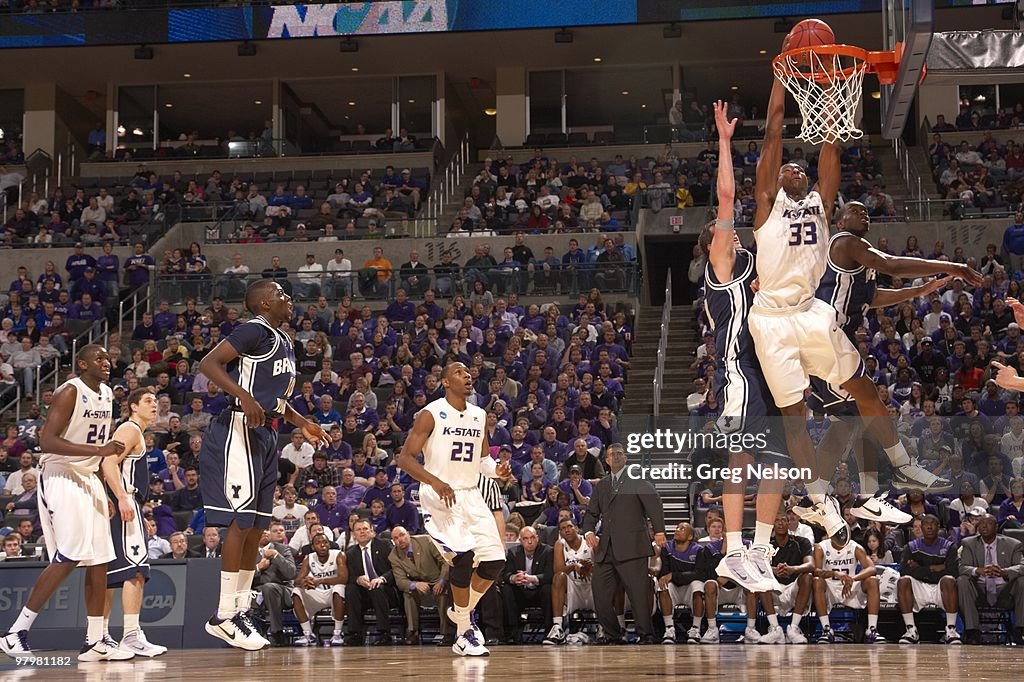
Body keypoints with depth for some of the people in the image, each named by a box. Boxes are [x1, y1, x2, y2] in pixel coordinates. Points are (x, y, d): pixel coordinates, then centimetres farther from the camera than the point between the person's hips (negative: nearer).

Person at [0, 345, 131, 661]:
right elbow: (47, 441, -25)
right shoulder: (70, 392, -15)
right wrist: (98, 450, -30)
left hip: (88, 478, 9)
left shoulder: (107, 394, 11)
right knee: (69, 557, -18)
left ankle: (95, 641, 10)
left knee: (99, 559, 5)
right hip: (61, 477, -9)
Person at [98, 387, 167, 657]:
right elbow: (109, 463, -19)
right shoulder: (131, 429, -5)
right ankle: (131, 637, -23)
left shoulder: (134, 432, 25)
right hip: (124, 504, -11)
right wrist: (122, 499, -30)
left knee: (111, 573, 13)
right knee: (136, 570, -17)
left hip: (122, 506, 11)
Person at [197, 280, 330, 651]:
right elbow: (209, 363, -19)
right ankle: (224, 616, -6)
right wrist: (243, 396, -30)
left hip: (266, 435, 10)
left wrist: (302, 422, 21)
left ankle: (240, 610, 17)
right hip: (241, 430, -10)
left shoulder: (285, 343, 19)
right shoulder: (255, 331, -10)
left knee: (256, 526, 10)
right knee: (241, 520, -10)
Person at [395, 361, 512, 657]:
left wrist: (495, 469, -2)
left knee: (495, 561, -2)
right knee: (463, 557, -20)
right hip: (439, 497, -6)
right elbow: (405, 458, -13)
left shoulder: (479, 416, 9)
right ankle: (464, 633, -5)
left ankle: (460, 611, 23)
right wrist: (436, 483, -26)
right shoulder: (431, 414, -9)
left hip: (471, 495, 6)